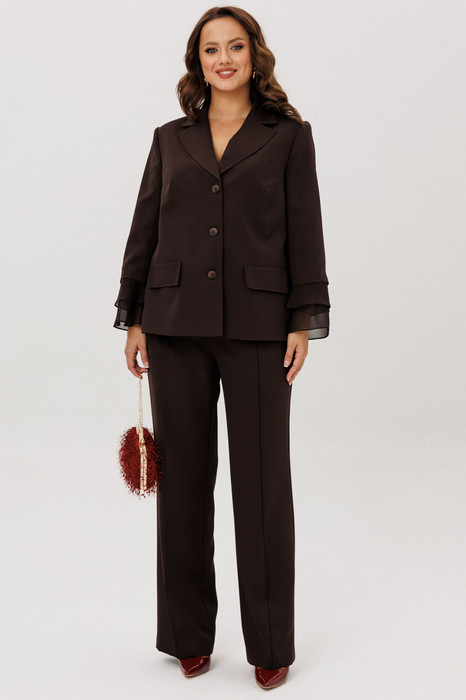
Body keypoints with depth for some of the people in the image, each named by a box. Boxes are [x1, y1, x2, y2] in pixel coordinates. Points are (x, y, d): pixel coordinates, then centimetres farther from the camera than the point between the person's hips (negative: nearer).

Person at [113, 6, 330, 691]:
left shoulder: (288, 135, 6)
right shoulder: (171, 139, 13)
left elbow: (305, 230, 1)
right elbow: (145, 230, 11)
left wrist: (304, 320, -6)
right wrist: (132, 318, 5)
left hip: (257, 325, -2)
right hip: (176, 324, 3)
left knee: (262, 480, 1)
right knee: (184, 477, 7)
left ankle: (271, 645, 15)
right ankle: (190, 635, 22)